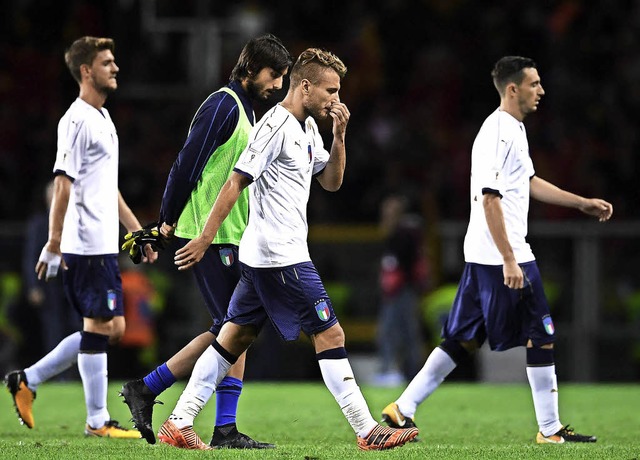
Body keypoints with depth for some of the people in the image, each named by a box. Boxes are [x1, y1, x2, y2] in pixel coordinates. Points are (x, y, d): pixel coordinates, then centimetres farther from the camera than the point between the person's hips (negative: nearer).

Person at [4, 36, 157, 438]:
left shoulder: (103, 119, 18)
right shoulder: (77, 120, -12)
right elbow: (63, 183, -17)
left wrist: (139, 231, 24)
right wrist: (54, 244, -20)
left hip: (104, 244, 10)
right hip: (87, 246, -10)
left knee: (112, 329, 11)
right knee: (99, 328, -5)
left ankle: (28, 380, 15)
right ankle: (98, 421, 2)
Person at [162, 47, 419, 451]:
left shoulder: (307, 128, 15)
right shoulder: (276, 126, -15)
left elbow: (331, 182, 20)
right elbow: (236, 182, -17)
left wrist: (339, 136, 4)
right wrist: (204, 240, -19)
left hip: (262, 257, 10)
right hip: (281, 256, -10)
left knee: (236, 337, 9)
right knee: (330, 334, -6)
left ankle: (179, 422, 9)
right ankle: (368, 432, -3)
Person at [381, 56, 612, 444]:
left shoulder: (513, 129, 15)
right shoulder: (498, 133, -17)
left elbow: (529, 182, 28)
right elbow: (490, 200, -21)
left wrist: (583, 203, 26)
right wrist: (509, 260, -23)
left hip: (483, 257, 10)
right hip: (502, 255, -10)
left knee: (464, 340, 10)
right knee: (542, 336, -2)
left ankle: (403, 410, 9)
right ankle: (551, 429, 4)